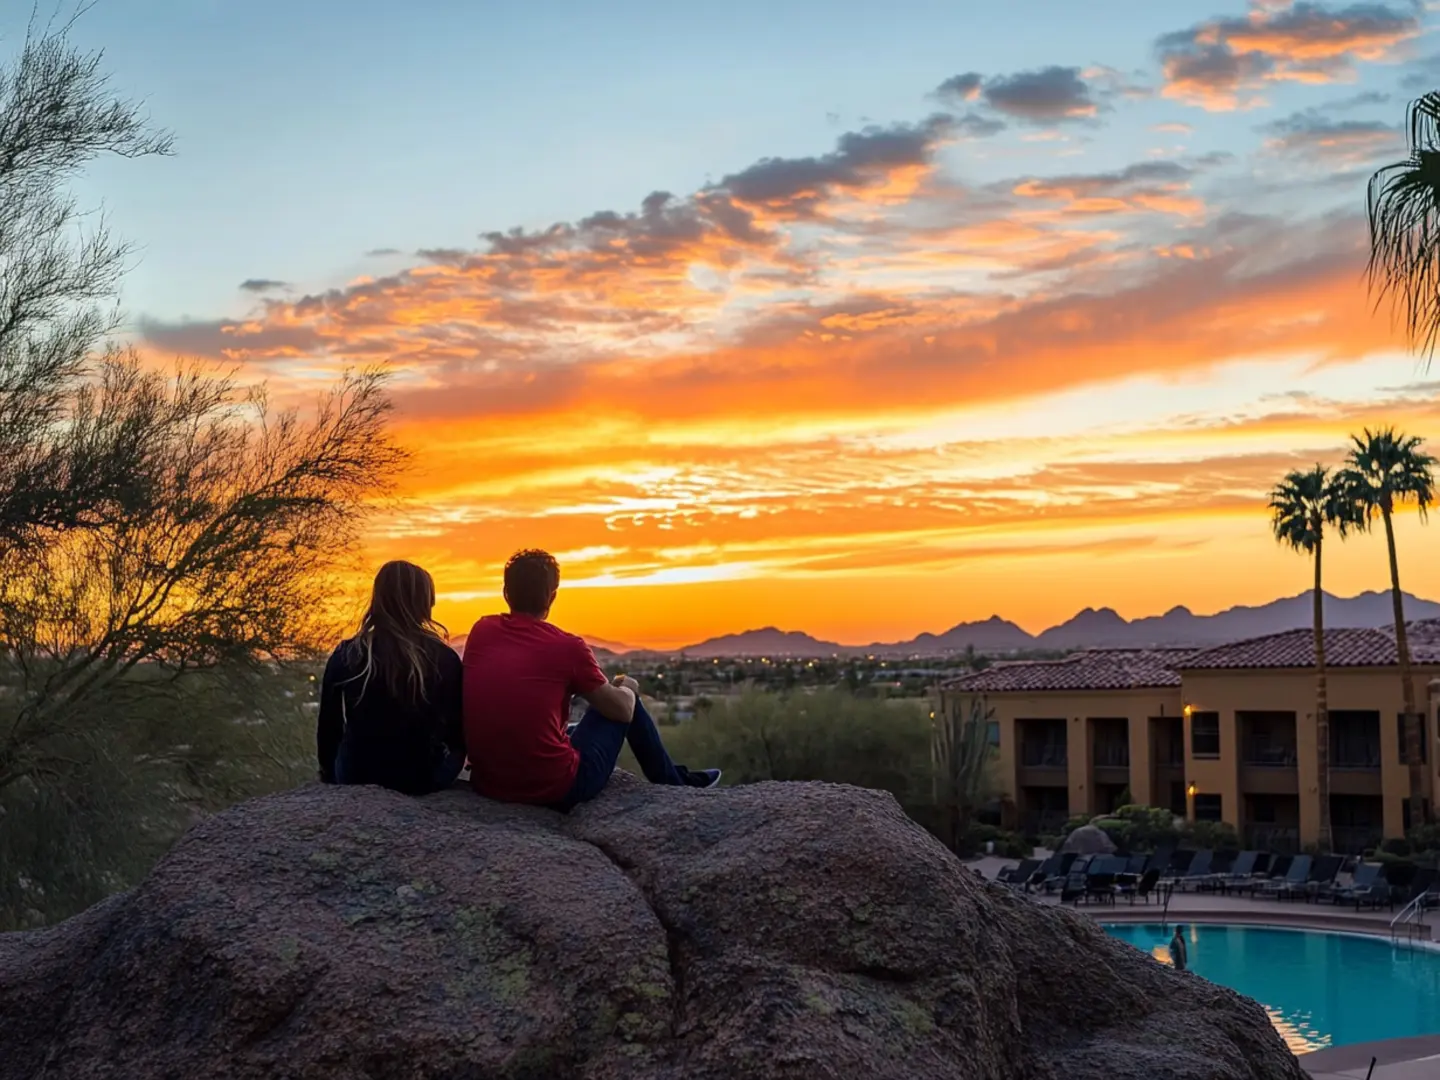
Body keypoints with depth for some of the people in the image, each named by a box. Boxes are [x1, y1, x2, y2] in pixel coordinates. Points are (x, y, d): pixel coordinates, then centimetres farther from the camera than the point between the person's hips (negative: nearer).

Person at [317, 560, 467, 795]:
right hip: (424, 777, -1)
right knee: (452, 752, 30)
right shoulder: (444, 658, -12)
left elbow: (328, 727, -1)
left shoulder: (346, 656, -10)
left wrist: (329, 774, 18)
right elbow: (459, 729, -2)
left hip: (357, 776, 1)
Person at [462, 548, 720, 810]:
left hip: (487, 784, 5)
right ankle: (675, 783, 37)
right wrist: (628, 688, 26)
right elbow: (623, 709, 2)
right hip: (557, 788, -5)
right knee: (626, 699, 18)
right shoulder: (568, 647, -11)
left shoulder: (480, 632, 2)